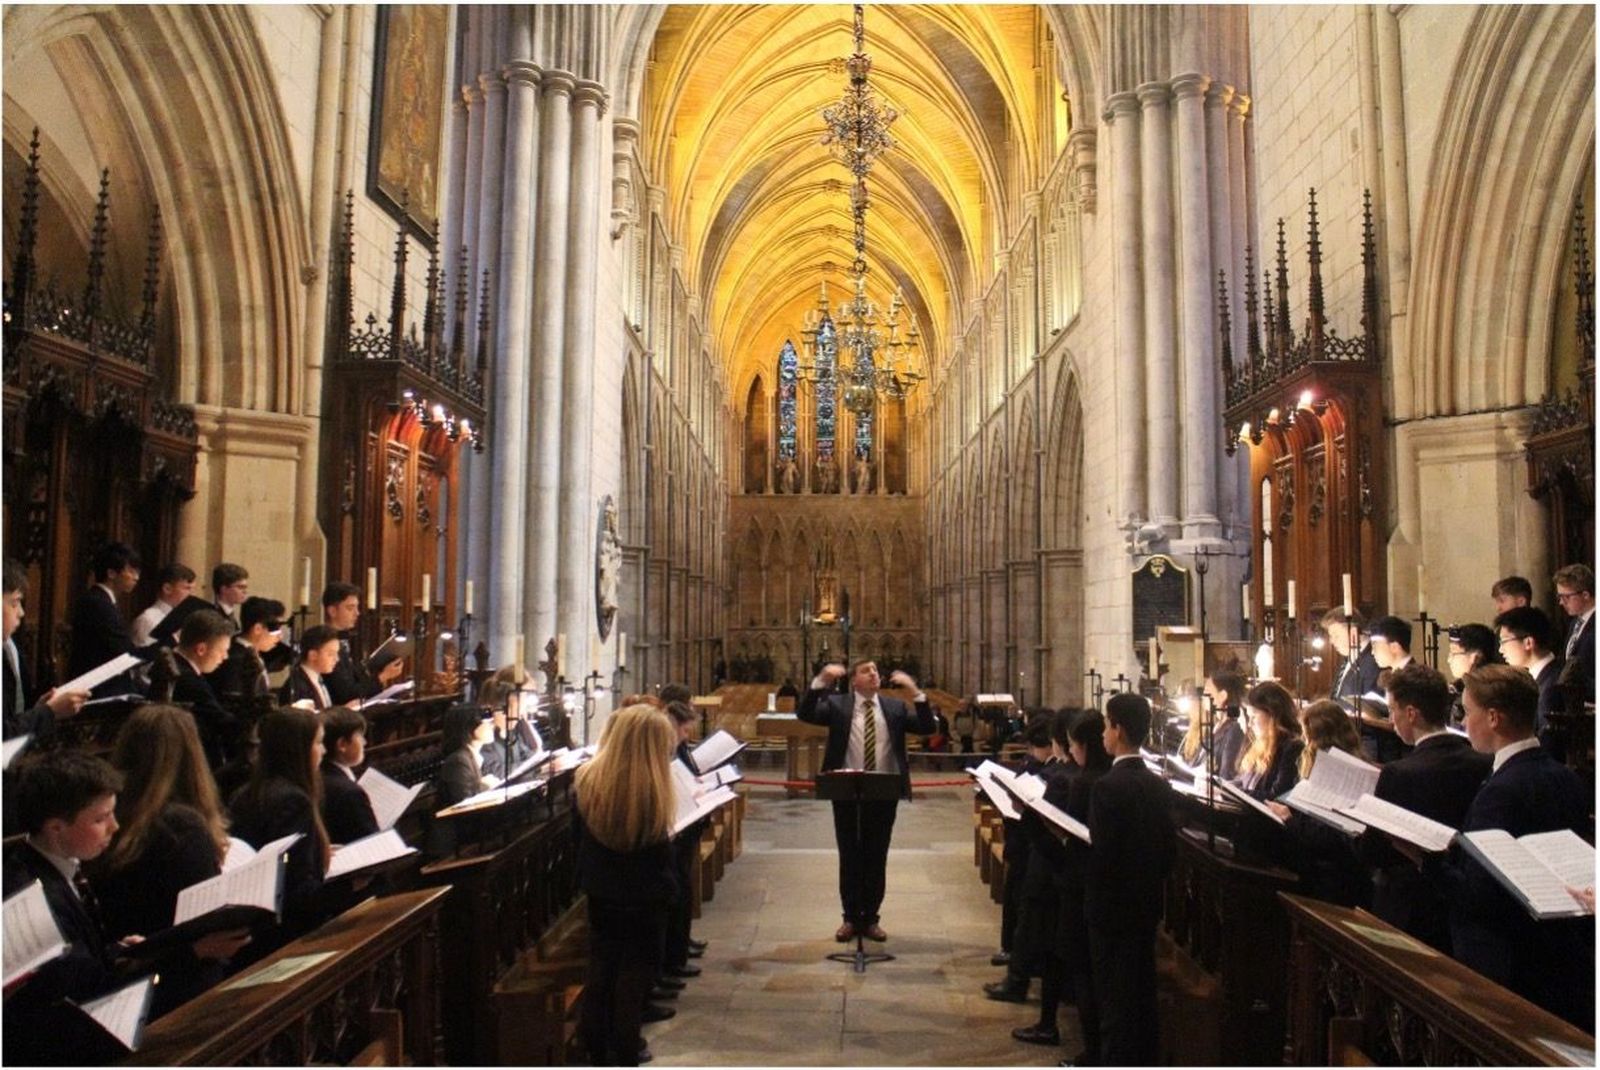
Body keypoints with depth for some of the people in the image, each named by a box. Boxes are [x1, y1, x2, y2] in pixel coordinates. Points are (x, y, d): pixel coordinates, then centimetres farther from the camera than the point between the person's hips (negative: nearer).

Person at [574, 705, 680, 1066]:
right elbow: (661, 850, -15)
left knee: (599, 975, 18)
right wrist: (670, 890, 1)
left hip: (600, 896, 5)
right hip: (645, 901, -5)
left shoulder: (587, 779, -8)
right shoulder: (652, 790, -25)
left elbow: (579, 836, 6)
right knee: (633, 980, 8)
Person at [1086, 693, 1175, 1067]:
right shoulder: (1160, 786, 2)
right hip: (1147, 905, 7)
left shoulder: (1107, 787, -21)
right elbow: (1170, 848, 6)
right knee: (1142, 995, 17)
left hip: (1112, 908, -7)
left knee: (1115, 1000, 2)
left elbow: (1101, 854, -22)